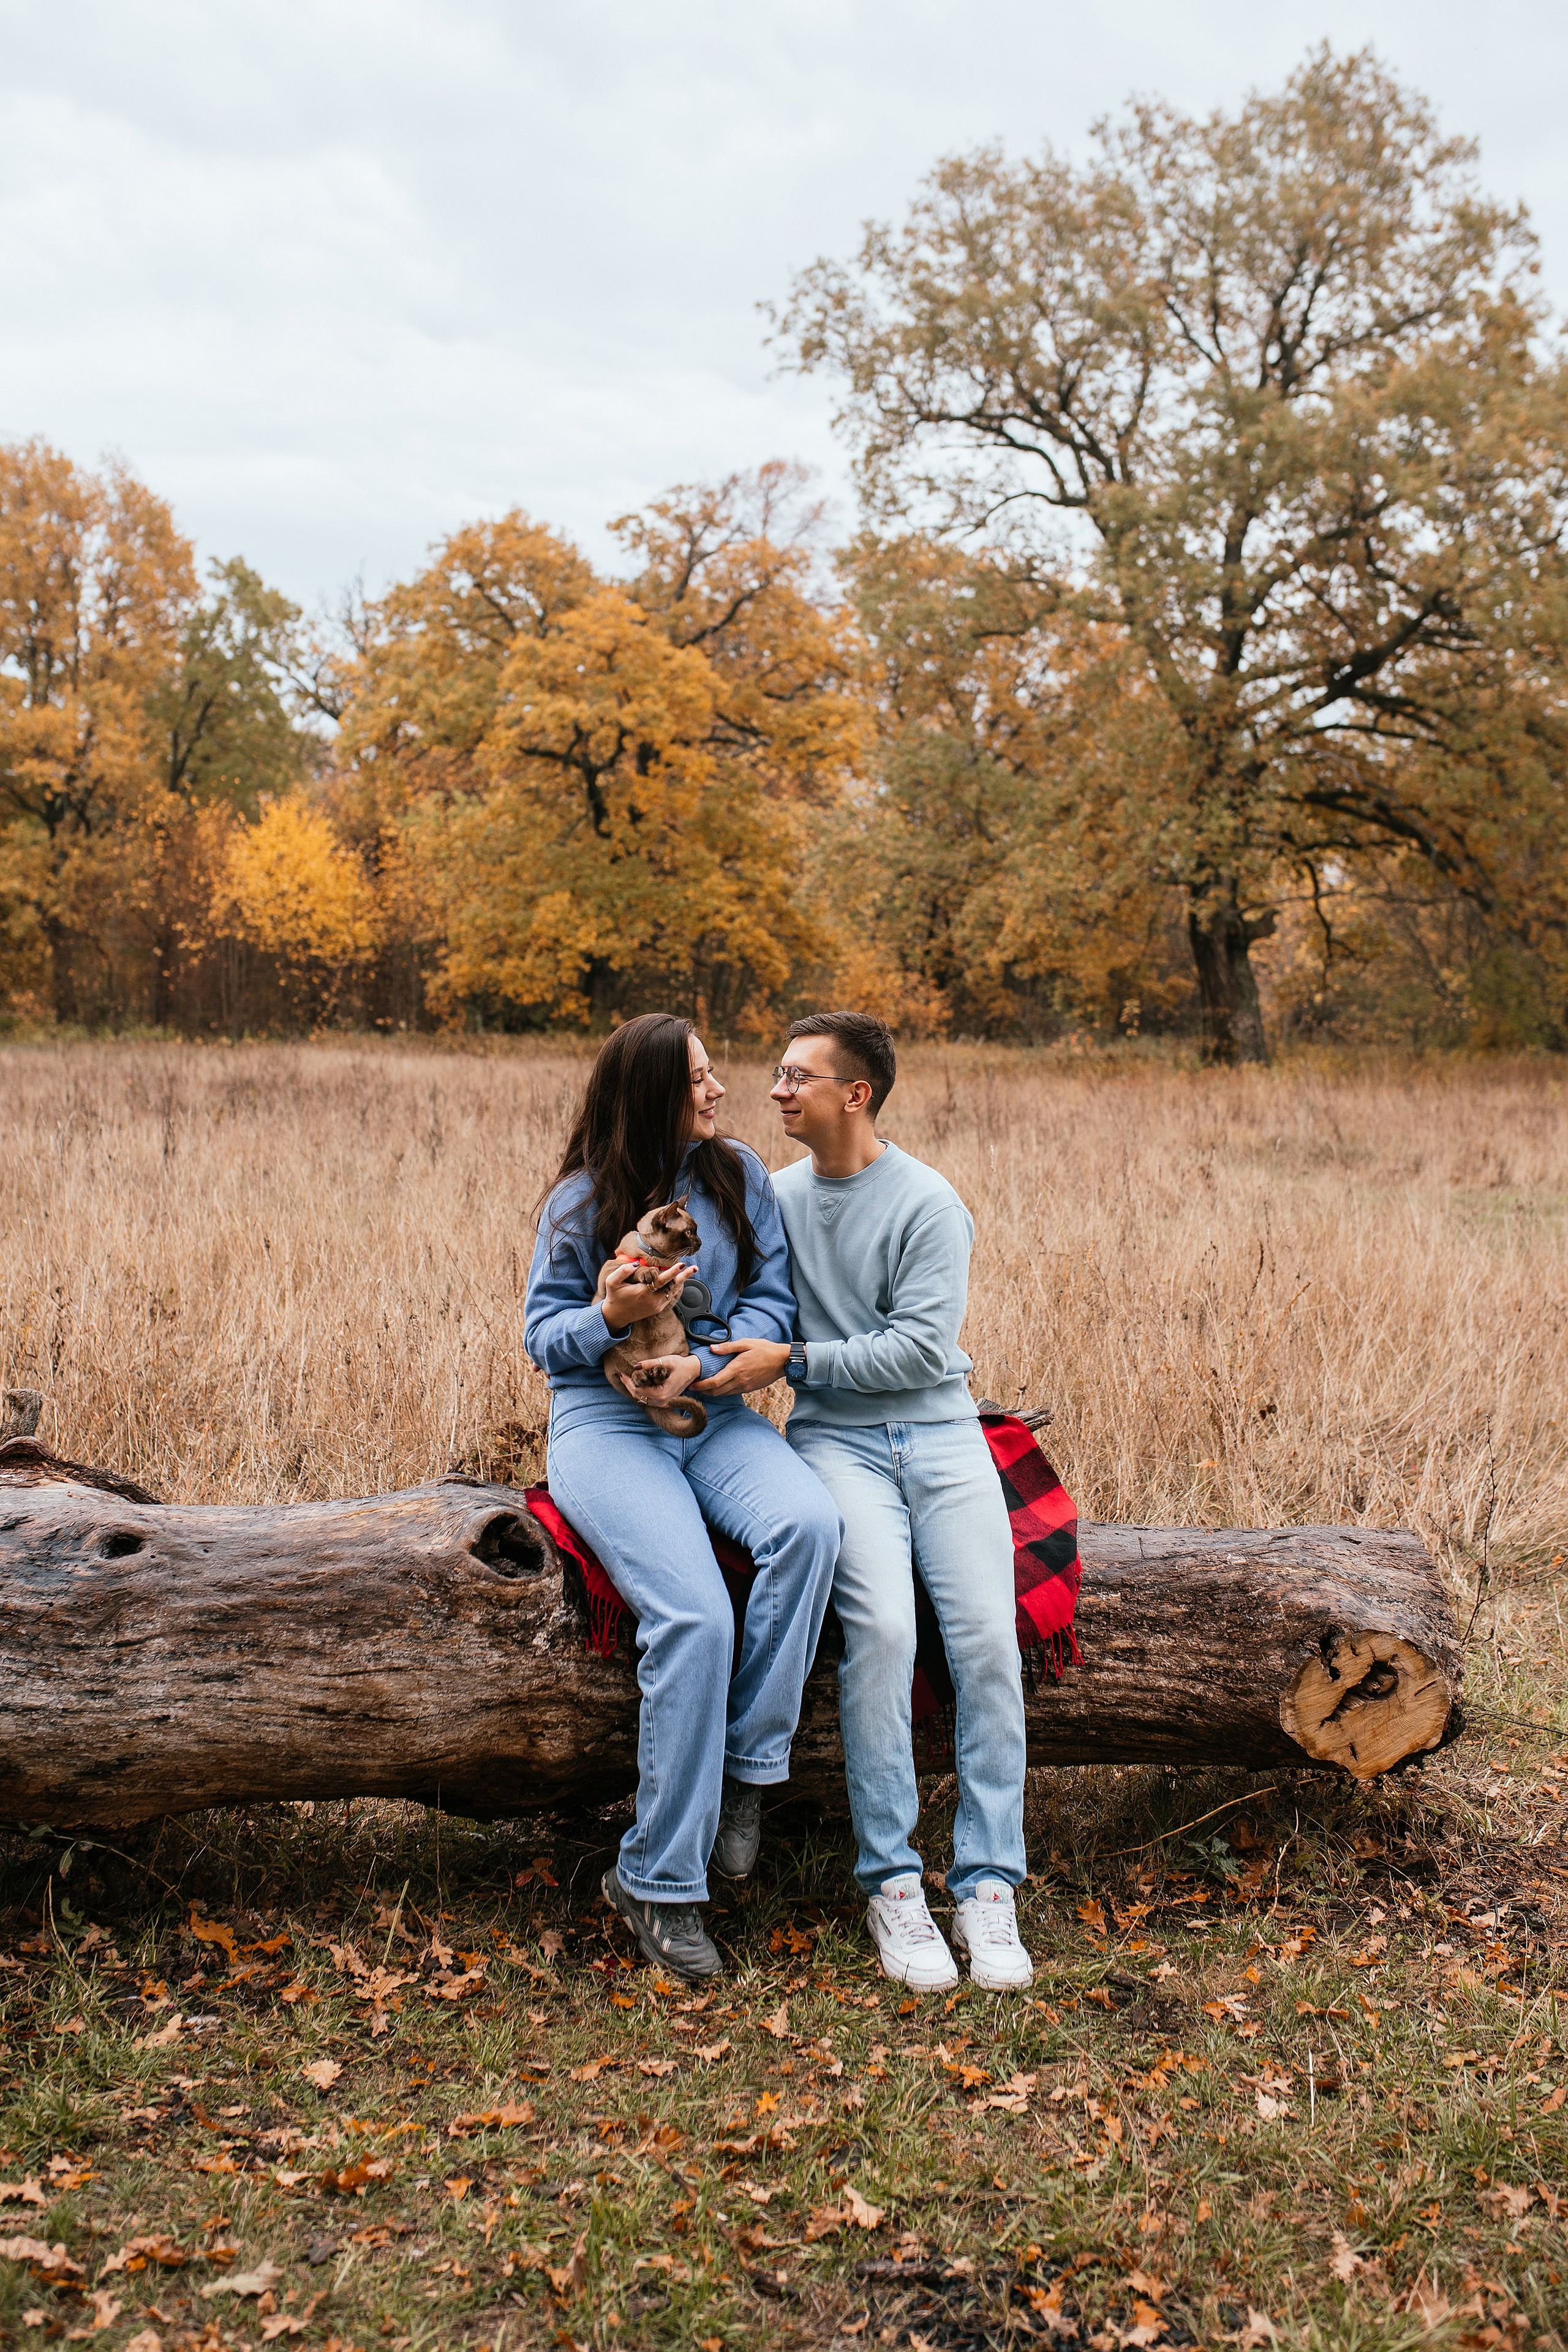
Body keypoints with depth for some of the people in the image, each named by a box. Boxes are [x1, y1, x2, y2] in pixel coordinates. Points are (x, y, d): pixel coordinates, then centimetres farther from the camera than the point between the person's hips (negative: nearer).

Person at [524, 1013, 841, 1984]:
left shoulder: (739, 1175, 8)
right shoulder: (583, 1200, 0)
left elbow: (772, 1301, 3)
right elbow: (543, 1331, 2)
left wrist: (705, 1363, -16)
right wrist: (610, 1319, -20)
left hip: (715, 1416, 4)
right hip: (605, 1422, -3)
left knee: (809, 1522, -31)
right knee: (695, 1616, -27)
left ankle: (749, 1770, -16)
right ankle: (658, 1882, -14)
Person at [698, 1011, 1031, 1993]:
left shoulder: (930, 1204, -4)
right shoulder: (776, 1195, 11)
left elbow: (921, 1348, -11)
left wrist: (793, 1361, -14)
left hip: (940, 1432, -1)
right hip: (836, 1437, 1)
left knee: (989, 1635, -19)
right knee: (882, 1625, -24)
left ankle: (987, 1885, -9)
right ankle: (892, 1881, -14)